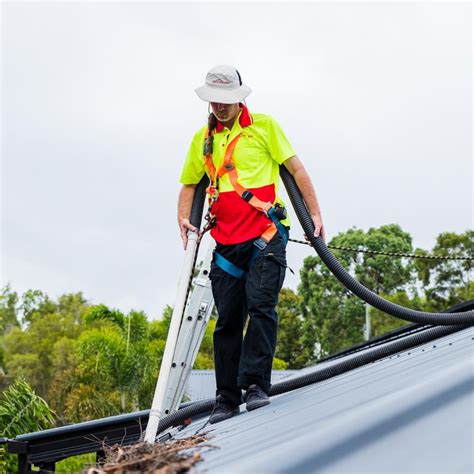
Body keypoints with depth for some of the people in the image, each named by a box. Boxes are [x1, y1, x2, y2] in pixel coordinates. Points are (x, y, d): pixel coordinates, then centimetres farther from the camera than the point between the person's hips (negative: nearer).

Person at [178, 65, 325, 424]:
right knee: (228, 320, 5)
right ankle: (227, 400, 10)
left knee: (260, 306, -16)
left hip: (266, 236, -4)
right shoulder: (202, 139, 16)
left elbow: (296, 168, 5)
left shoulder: (263, 126, 5)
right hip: (226, 243, 4)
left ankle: (255, 385, -14)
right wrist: (184, 218, 4)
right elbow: (190, 184, 24)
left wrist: (315, 214, 0)